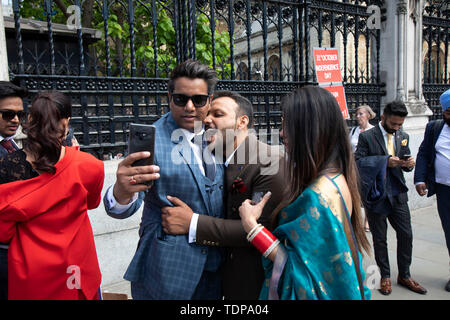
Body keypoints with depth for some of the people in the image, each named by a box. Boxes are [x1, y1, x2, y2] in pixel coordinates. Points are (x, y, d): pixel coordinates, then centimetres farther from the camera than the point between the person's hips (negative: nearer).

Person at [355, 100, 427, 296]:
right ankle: (385, 276, 26)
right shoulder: (367, 137, -8)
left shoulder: (403, 136, 8)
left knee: (406, 235, 7)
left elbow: (405, 161, 15)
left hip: (398, 194, 4)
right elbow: (358, 161, -15)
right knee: (379, 239, 9)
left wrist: (409, 163, -9)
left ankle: (404, 276, 26)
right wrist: (385, 161, -23)